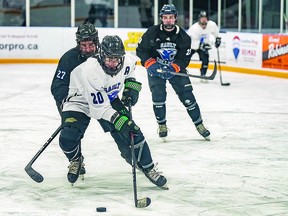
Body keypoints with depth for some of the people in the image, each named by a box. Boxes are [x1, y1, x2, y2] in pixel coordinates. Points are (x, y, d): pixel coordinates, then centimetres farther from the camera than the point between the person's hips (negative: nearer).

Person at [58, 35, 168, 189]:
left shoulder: (126, 61, -21)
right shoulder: (90, 70, -38)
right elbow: (99, 107, -33)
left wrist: (131, 86, -2)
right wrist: (120, 121, -39)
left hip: (110, 99, 5)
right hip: (81, 100, -4)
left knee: (132, 132, -8)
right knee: (68, 138, -23)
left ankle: (147, 167, 13)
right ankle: (75, 160, 13)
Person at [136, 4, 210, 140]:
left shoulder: (183, 36, -11)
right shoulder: (152, 32, -14)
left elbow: (185, 58, -11)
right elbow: (141, 50, -7)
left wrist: (173, 68, -27)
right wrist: (150, 64, -20)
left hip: (176, 68, 1)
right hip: (155, 68, -1)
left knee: (187, 95, -5)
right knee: (158, 95, -14)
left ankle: (199, 124, 8)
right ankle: (162, 124, 6)